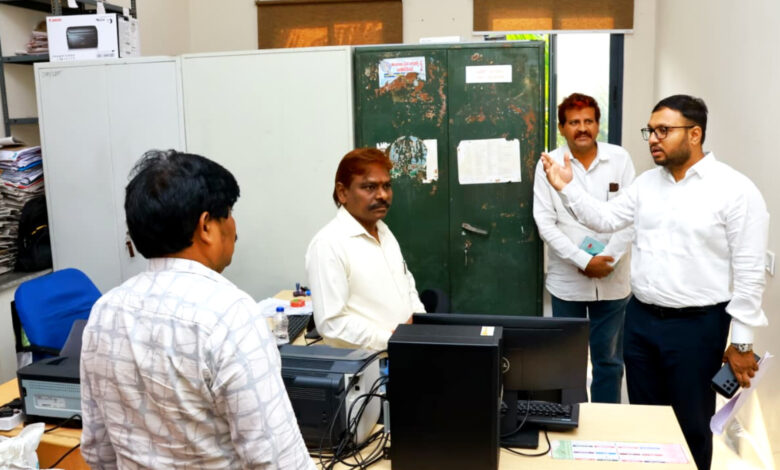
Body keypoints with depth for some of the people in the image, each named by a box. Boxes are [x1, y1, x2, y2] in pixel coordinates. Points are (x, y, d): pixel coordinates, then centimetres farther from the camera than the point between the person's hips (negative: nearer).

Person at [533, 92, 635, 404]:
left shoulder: (620, 159, -1)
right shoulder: (549, 163, -3)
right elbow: (545, 223, -7)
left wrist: (608, 260, -13)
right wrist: (583, 261, -15)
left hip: (612, 281, 1)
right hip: (567, 281, 0)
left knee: (608, 359, 12)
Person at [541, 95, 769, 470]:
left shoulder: (735, 190, -12)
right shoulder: (647, 182, 7)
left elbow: (749, 272, -11)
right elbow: (605, 218, 11)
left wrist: (742, 342, -11)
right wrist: (566, 188, -2)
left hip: (696, 325, -5)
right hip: (640, 318, 5)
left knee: (690, 424, 10)